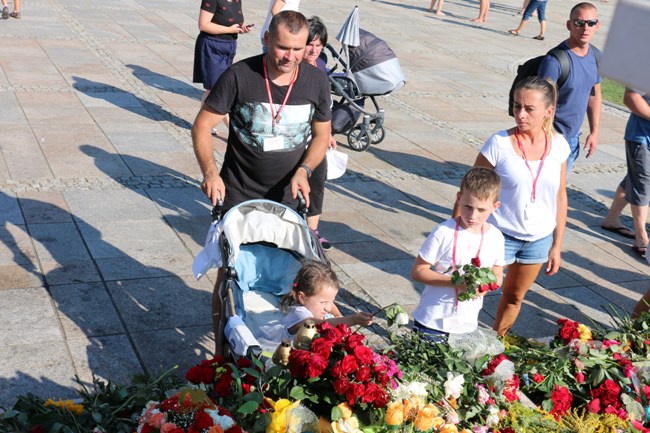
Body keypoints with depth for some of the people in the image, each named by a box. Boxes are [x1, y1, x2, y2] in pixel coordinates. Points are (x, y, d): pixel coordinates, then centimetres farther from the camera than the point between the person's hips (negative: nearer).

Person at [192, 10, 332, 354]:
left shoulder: (316, 81, -6)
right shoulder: (240, 75, -15)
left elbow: (322, 135, 6)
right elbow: (202, 126, -11)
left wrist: (303, 171, -11)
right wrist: (210, 172, -25)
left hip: (287, 197, 3)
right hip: (238, 195, -2)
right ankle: (222, 350, 13)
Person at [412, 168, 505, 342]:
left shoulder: (495, 237, -2)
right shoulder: (444, 233, -16)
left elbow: (497, 275, 9)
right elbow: (417, 271, -13)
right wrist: (455, 282, -25)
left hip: (467, 325, 4)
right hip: (432, 321, -4)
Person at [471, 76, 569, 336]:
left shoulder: (559, 146, -5)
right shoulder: (500, 144, -17)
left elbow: (560, 197, 4)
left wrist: (557, 245, 7)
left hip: (539, 239, 4)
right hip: (500, 234, -4)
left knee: (514, 297, 20)